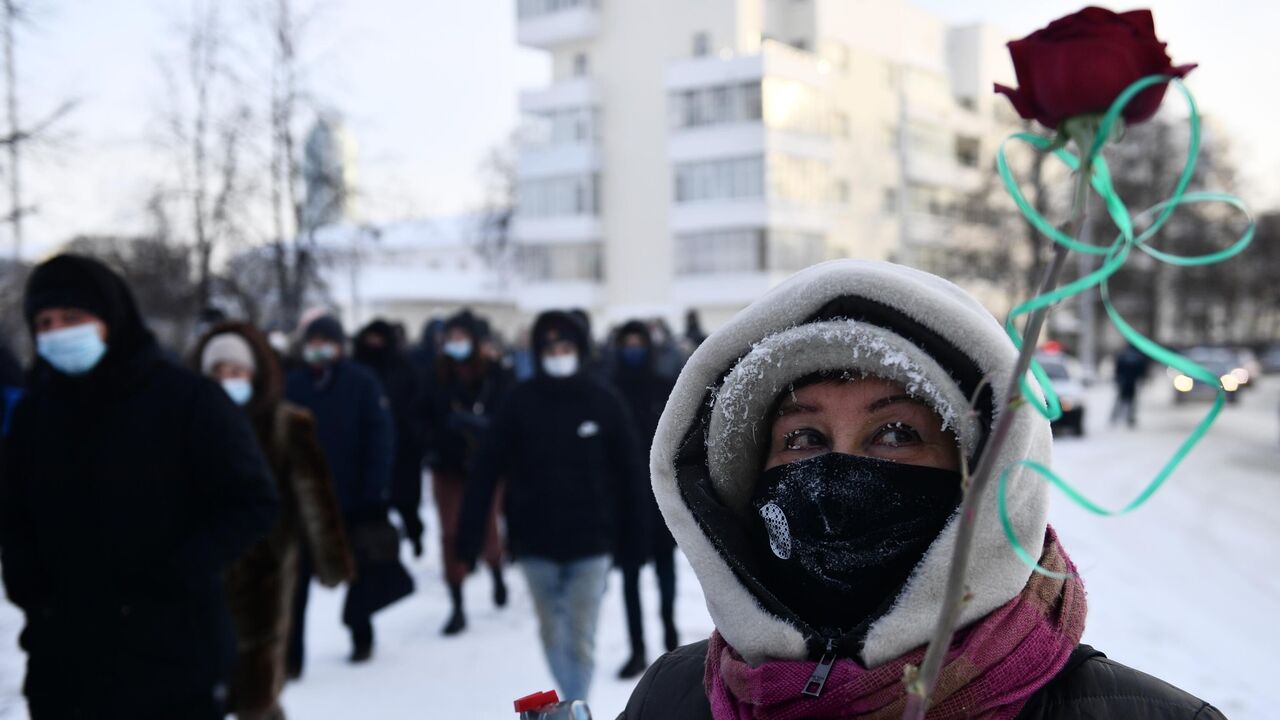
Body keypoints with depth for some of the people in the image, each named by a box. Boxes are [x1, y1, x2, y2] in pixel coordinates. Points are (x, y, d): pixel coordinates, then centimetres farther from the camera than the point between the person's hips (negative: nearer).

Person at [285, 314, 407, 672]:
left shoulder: (362, 383, -7)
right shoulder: (293, 385, 0)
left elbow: (381, 439, -8)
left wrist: (375, 493, -13)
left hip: (352, 499, -1)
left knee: (360, 573, 17)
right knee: (296, 581, -3)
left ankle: (360, 634, 39)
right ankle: (290, 656, 3)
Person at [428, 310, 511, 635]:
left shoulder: (493, 374, -6)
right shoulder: (438, 375, 0)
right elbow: (428, 417, 3)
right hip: (448, 466, 2)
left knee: (486, 531, 8)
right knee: (451, 535, 0)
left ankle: (496, 574, 42)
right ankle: (457, 607, 8)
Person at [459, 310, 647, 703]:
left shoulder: (603, 400, -3)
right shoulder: (520, 401, -4)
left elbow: (630, 469, 1)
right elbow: (487, 470, -6)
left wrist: (630, 534, 1)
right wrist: (469, 537, -9)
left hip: (590, 540, -1)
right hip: (536, 541, 2)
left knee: (581, 637, -3)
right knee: (551, 632, 15)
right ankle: (573, 703, 35)